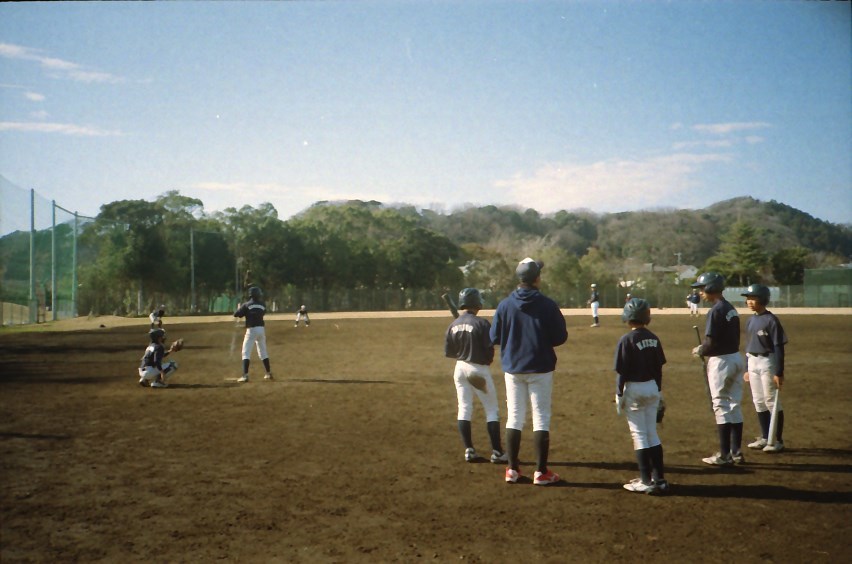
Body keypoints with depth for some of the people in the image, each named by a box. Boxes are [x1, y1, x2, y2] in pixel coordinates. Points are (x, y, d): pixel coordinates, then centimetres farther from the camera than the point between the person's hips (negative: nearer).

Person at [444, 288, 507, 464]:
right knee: (492, 409, 4)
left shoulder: (453, 325, 1)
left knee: (464, 408, 11)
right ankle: (497, 452, 3)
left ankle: (469, 450, 10)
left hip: (460, 368, 5)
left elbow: (448, 352, 4)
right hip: (479, 369, -5)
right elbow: (490, 348, -17)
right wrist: (488, 360, 3)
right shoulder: (481, 323, -16)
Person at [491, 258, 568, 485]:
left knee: (514, 417, 11)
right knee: (541, 418, 4)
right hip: (540, 368, -2)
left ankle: (512, 469, 14)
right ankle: (541, 472, 5)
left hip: (513, 368, 3)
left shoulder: (505, 305, -5)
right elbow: (560, 337, -7)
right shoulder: (548, 305, -11)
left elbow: (494, 337, 0)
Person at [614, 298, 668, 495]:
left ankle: (646, 481, 3)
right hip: (652, 388, 6)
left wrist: (619, 395, -6)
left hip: (634, 390, -6)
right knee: (652, 433, 13)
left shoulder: (626, 340, -14)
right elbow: (659, 368, 9)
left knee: (639, 434, 0)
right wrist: (659, 391, 18)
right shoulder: (653, 339, 4)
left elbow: (622, 372, -14)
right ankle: (659, 479, 16)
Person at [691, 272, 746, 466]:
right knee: (734, 406, 13)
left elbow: (711, 343, -21)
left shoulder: (716, 311, -17)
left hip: (721, 361, -9)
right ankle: (736, 452, 20)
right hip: (736, 357, 9)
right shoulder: (731, 309, 11)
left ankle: (724, 455, 3)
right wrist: (705, 349, 14)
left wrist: (699, 351, -2)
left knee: (721, 407, -2)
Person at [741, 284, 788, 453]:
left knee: (771, 402, -2)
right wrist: (747, 369, 17)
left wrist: (779, 373, -17)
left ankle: (778, 440, 8)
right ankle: (765, 438, 22)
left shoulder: (771, 320, -13)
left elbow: (778, 348, -14)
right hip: (752, 363, 8)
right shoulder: (751, 321, 10)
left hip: (767, 362, -8)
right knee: (758, 402, 12)